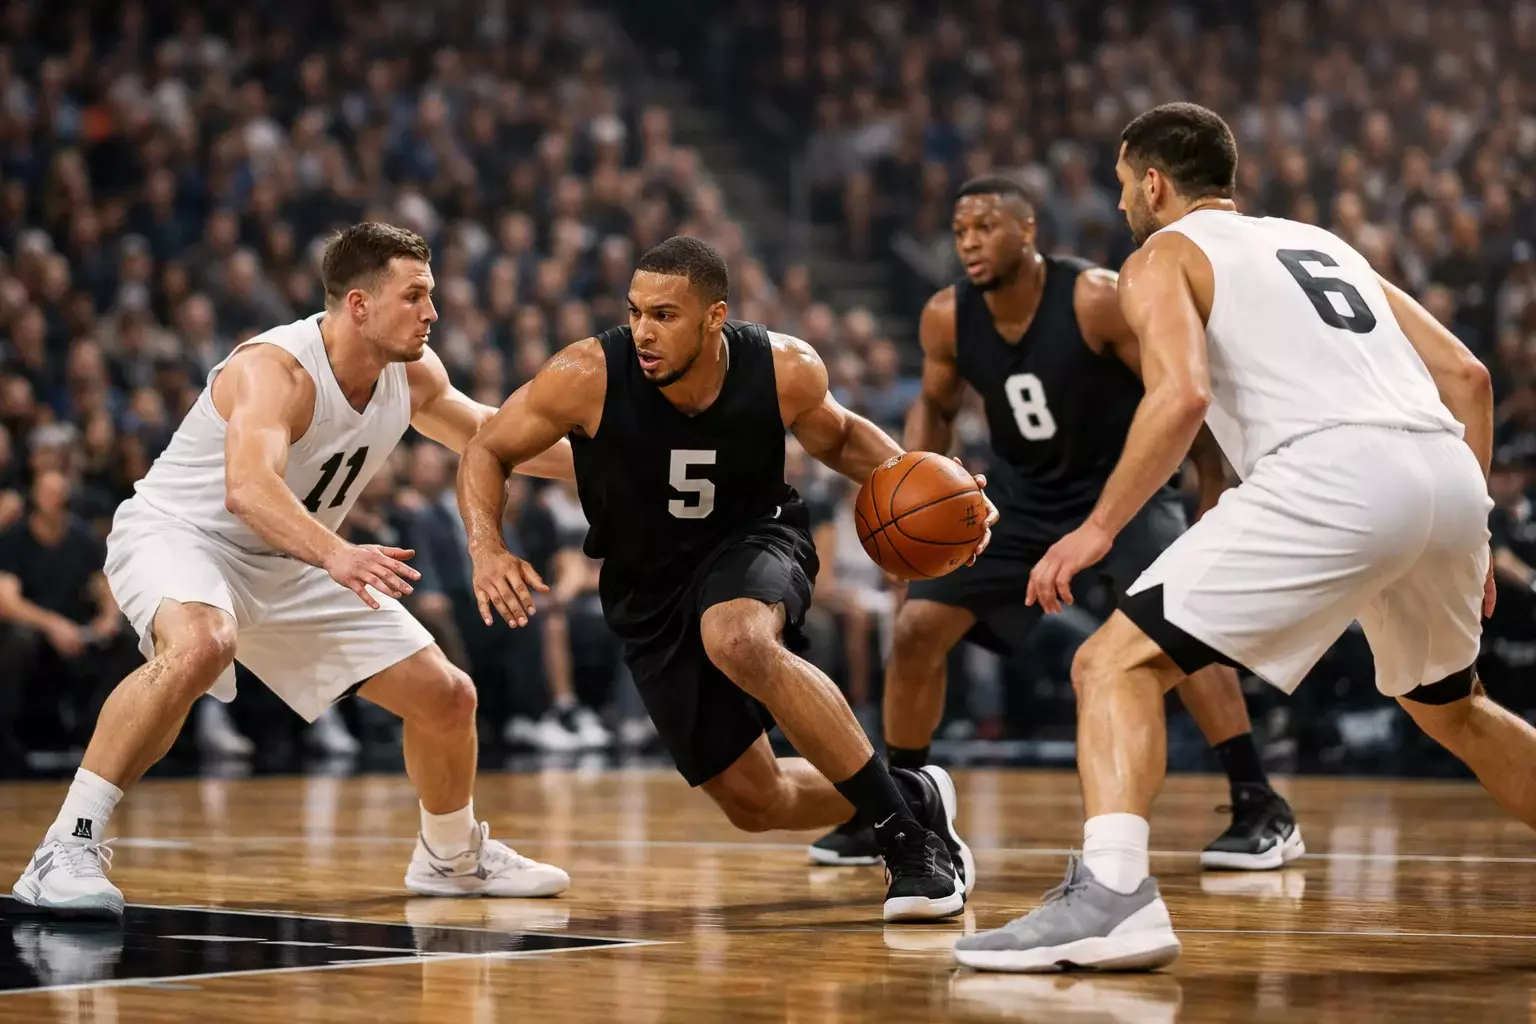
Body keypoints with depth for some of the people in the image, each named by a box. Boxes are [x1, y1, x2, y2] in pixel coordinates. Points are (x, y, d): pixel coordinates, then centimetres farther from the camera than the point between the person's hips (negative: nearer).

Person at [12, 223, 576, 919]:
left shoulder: (412, 374, -5)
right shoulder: (276, 370, -30)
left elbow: (482, 433, 16)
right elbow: (247, 488, -48)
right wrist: (335, 554, -63)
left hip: (288, 565, 8)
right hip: (179, 535, -8)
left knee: (447, 697, 6)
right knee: (200, 647, -42)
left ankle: (453, 857, 35)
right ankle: (68, 847, -34)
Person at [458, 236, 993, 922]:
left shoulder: (785, 370, -20)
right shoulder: (587, 377, -24)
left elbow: (837, 436, 4)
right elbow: (487, 452, -9)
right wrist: (486, 547, -28)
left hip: (753, 544, -2)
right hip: (648, 591, 2)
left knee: (738, 642, -39)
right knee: (753, 802, 1)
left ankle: (907, 833, -27)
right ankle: (914, 799, 31)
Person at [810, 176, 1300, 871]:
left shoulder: (1097, 300, -25)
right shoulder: (947, 318, -12)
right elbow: (936, 406, 9)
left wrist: (1215, 501, -17)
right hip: (1022, 495, 5)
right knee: (917, 630, -2)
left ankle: (1262, 811, -19)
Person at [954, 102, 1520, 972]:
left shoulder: (1163, 256, 13)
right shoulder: (1321, 243, 32)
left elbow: (1183, 393, -8)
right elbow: (1465, 374, 25)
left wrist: (1100, 528, -2)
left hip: (1334, 474, -7)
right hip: (1449, 473, 7)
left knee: (1115, 666, -2)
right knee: (1449, 706, 32)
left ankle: (1111, 893, -23)